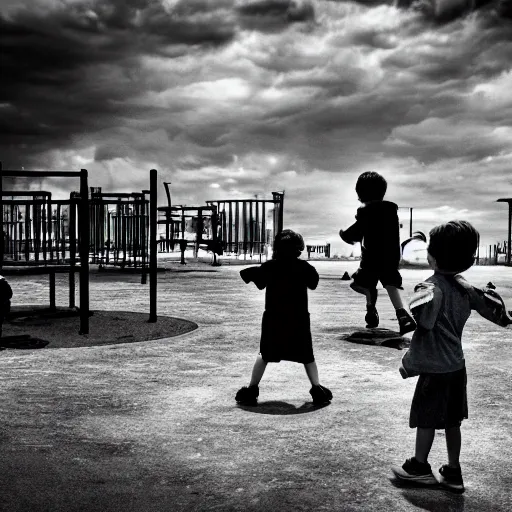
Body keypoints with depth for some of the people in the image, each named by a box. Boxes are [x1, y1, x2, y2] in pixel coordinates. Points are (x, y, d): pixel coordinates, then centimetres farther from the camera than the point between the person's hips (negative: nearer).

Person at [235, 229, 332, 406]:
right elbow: (314, 282, 14)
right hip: (299, 320, 0)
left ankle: (252, 390, 11)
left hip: (273, 319, 0)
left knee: (264, 355, 11)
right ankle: (317, 389, 9)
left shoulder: (269, 266, -3)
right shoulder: (304, 267, -2)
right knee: (307, 356, 12)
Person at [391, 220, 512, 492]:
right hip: (456, 365, 7)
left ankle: (419, 467, 24)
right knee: (452, 420, 15)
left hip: (434, 368, -7)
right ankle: (453, 473, 23)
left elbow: (420, 319, -33)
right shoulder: (464, 287, 2)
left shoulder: (431, 287, -20)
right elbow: (489, 306, 13)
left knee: (427, 418, 8)